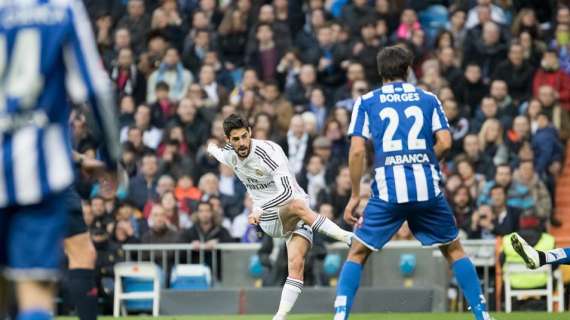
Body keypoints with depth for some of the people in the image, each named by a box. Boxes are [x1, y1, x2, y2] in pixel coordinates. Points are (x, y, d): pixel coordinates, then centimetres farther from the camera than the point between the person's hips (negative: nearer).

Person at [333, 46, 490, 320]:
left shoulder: (366, 102, 9)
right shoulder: (428, 99, 12)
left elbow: (357, 151, 0)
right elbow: (444, 143, 1)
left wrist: (355, 196, 5)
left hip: (387, 190, -1)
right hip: (428, 189, 1)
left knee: (357, 253, 11)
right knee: (454, 250, 17)